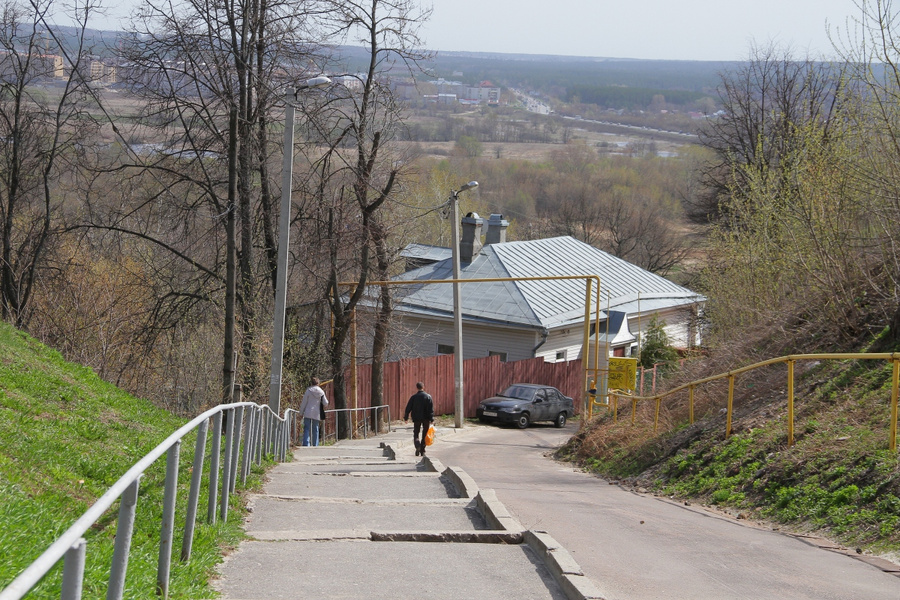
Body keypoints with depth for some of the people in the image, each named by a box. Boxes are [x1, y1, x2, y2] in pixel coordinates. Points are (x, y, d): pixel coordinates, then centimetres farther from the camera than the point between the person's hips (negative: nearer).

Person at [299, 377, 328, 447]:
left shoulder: (308, 391, -4)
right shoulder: (321, 392, 3)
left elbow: (304, 402, -2)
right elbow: (326, 403, 6)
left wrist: (301, 412, 6)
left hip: (308, 413, -3)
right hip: (317, 414, 3)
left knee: (307, 429, -1)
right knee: (315, 430, 11)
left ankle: (306, 444, -11)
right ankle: (315, 445, 10)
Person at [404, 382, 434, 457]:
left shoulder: (413, 397, -2)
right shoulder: (428, 396, -4)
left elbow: (408, 408, 1)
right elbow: (431, 409, -7)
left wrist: (406, 417, 10)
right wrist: (431, 419, -5)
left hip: (416, 418, 0)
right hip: (426, 418, 0)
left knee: (416, 433, 9)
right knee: (424, 434, 10)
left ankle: (418, 446, -18)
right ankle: (422, 451, 11)